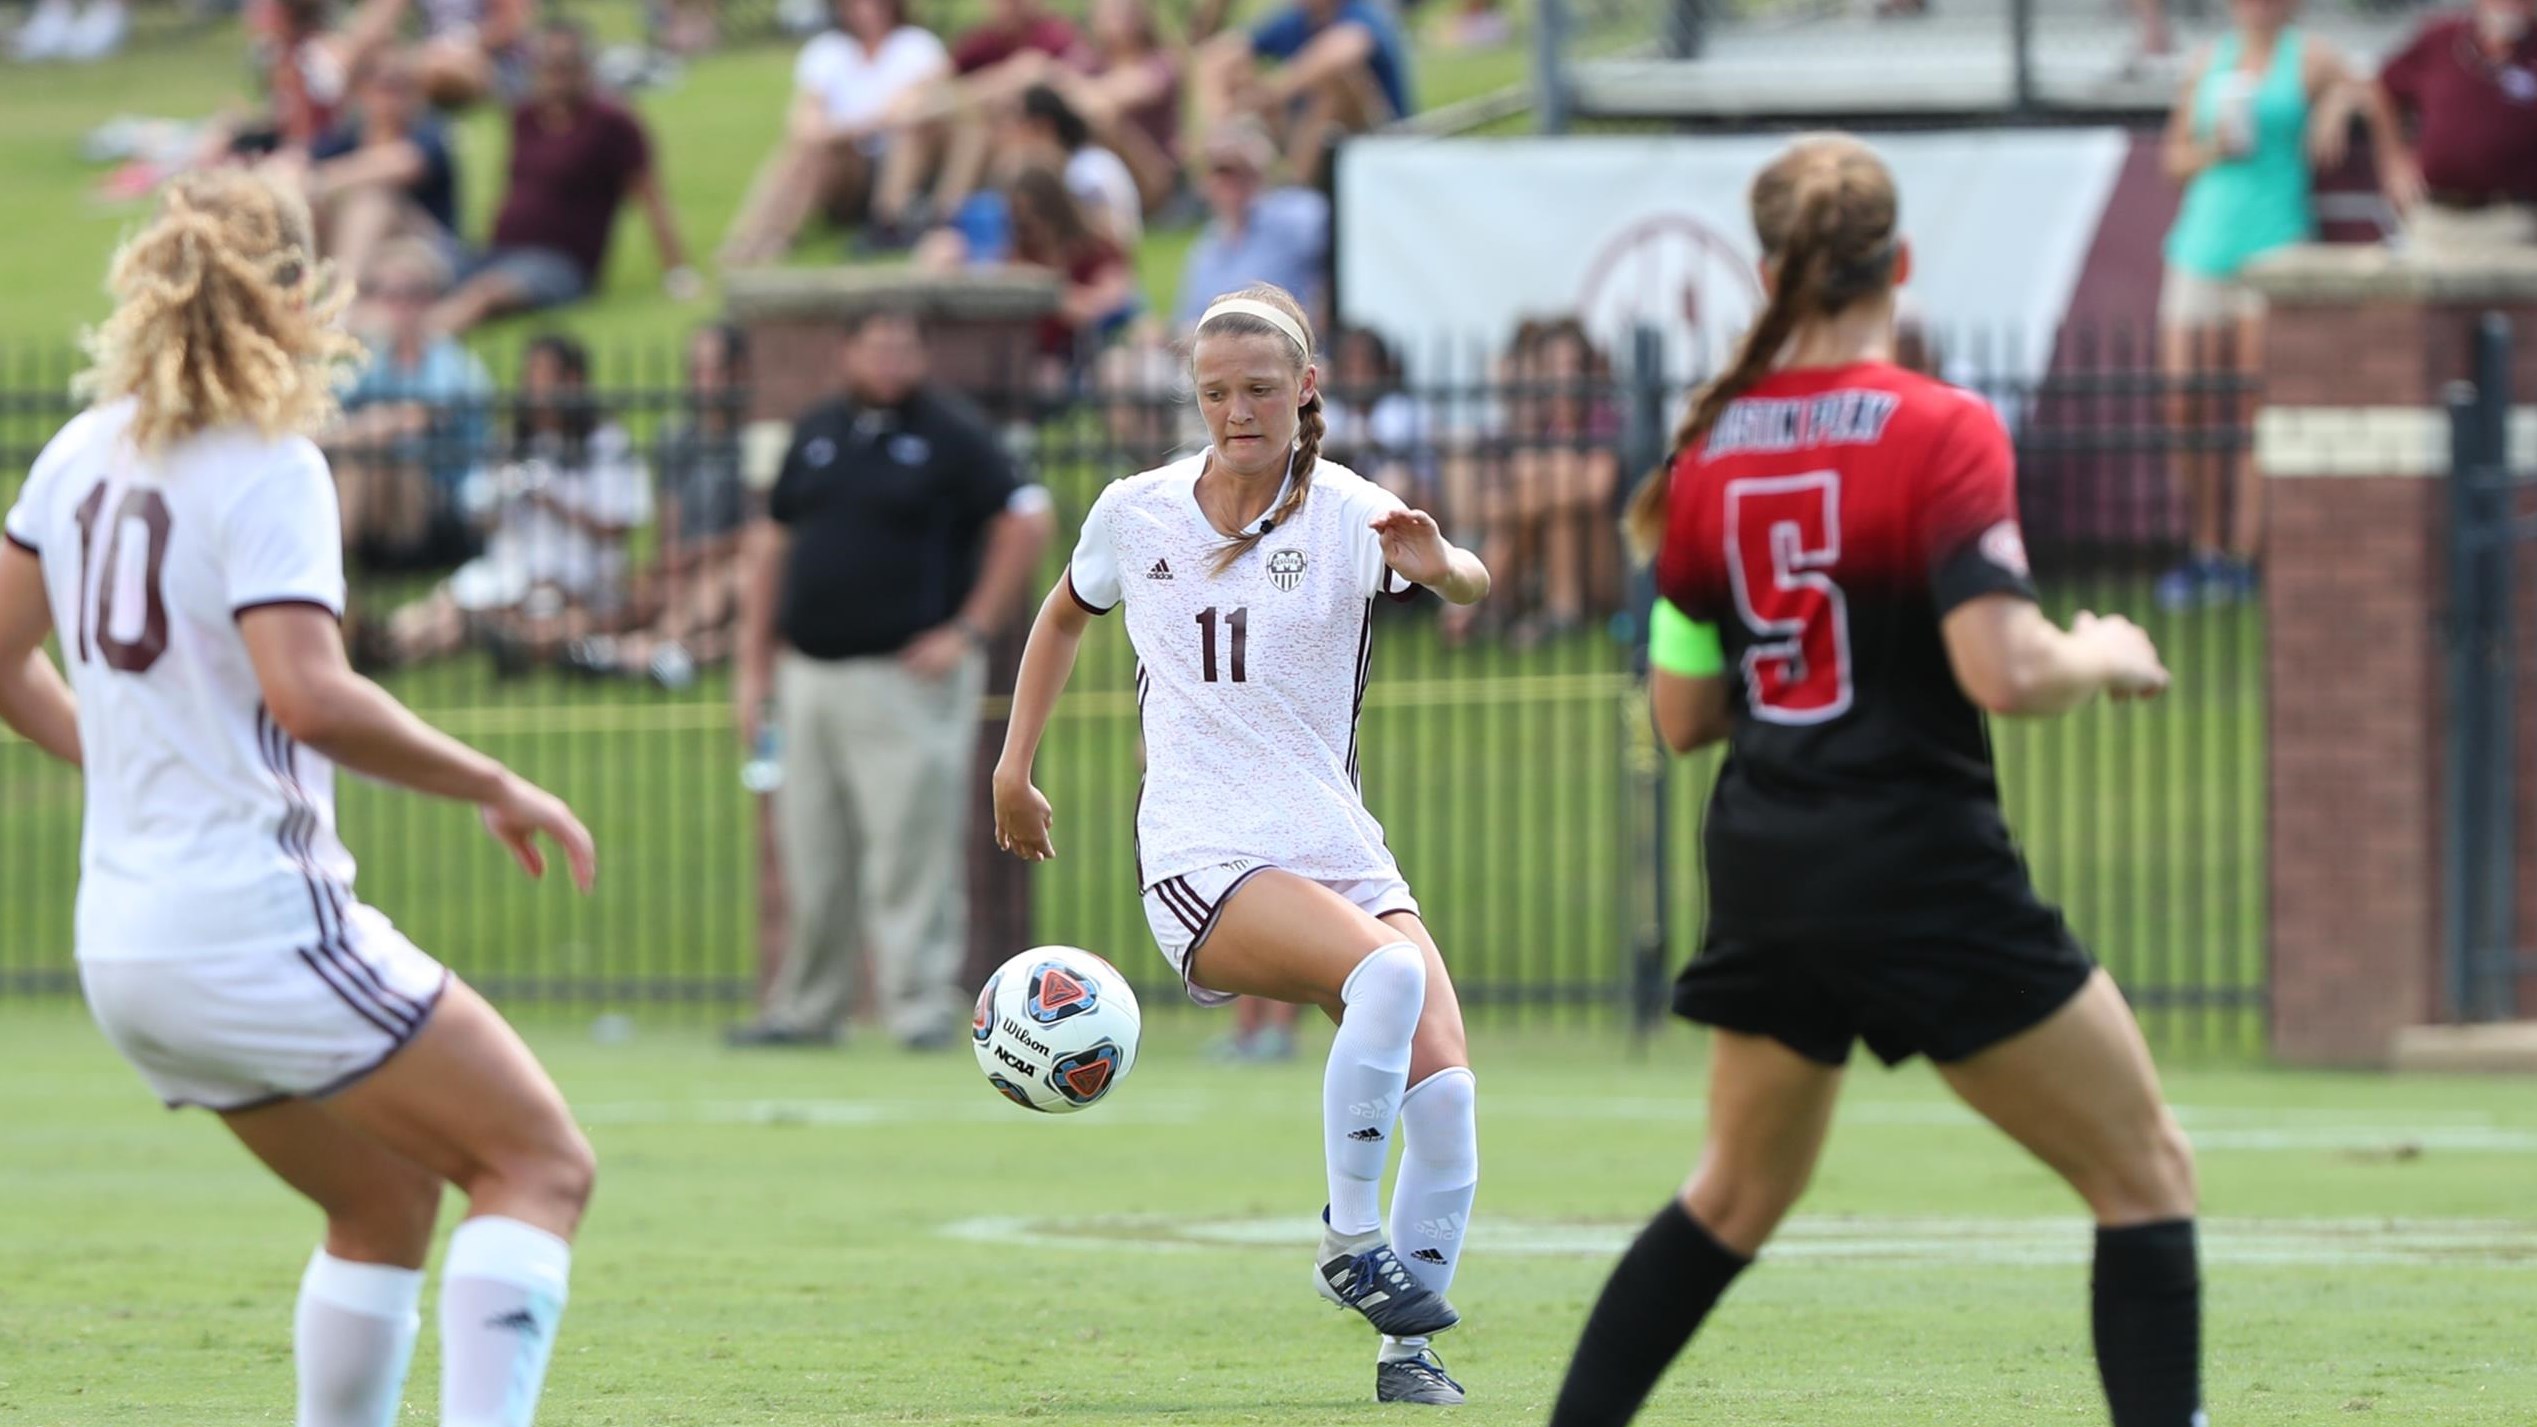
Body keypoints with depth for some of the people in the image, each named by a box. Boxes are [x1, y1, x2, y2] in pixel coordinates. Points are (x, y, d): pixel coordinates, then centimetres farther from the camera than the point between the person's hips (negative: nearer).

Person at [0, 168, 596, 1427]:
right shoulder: (267, 469, -14)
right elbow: (310, 697, -25)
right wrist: (499, 790, -16)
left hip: (125, 944, 8)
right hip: (256, 922, -8)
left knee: (387, 1203, 21)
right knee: (542, 1164, -1)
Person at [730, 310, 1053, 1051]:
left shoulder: (952, 434, -2)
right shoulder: (818, 434, 15)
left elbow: (1025, 523, -6)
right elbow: (770, 543, 19)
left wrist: (971, 630, -10)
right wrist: (754, 663, 13)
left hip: (908, 676, -6)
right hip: (810, 675, 6)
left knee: (912, 849, -10)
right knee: (811, 858, 8)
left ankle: (923, 1007, -8)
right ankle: (804, 1008, 16)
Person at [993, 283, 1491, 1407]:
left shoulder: (1346, 513, -3)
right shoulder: (1137, 514, 5)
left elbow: (1470, 585, -22)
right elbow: (1066, 614, 25)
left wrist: (1439, 565, -46)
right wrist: (1013, 769, 23)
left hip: (1340, 851, 2)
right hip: (1204, 864, -2)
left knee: (1445, 1092, -16)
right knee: (1391, 971, -32)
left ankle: (1407, 1345, -1)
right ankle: (1348, 1239, -20)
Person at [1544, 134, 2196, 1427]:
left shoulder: (1711, 448, 5)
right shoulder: (1943, 433, -12)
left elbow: (1682, 714, 10)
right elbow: (2005, 673, -21)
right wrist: (2105, 656, -1)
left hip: (1762, 872, 6)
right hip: (1925, 876, -6)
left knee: (1736, 1195, 24)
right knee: (2146, 1177, 5)